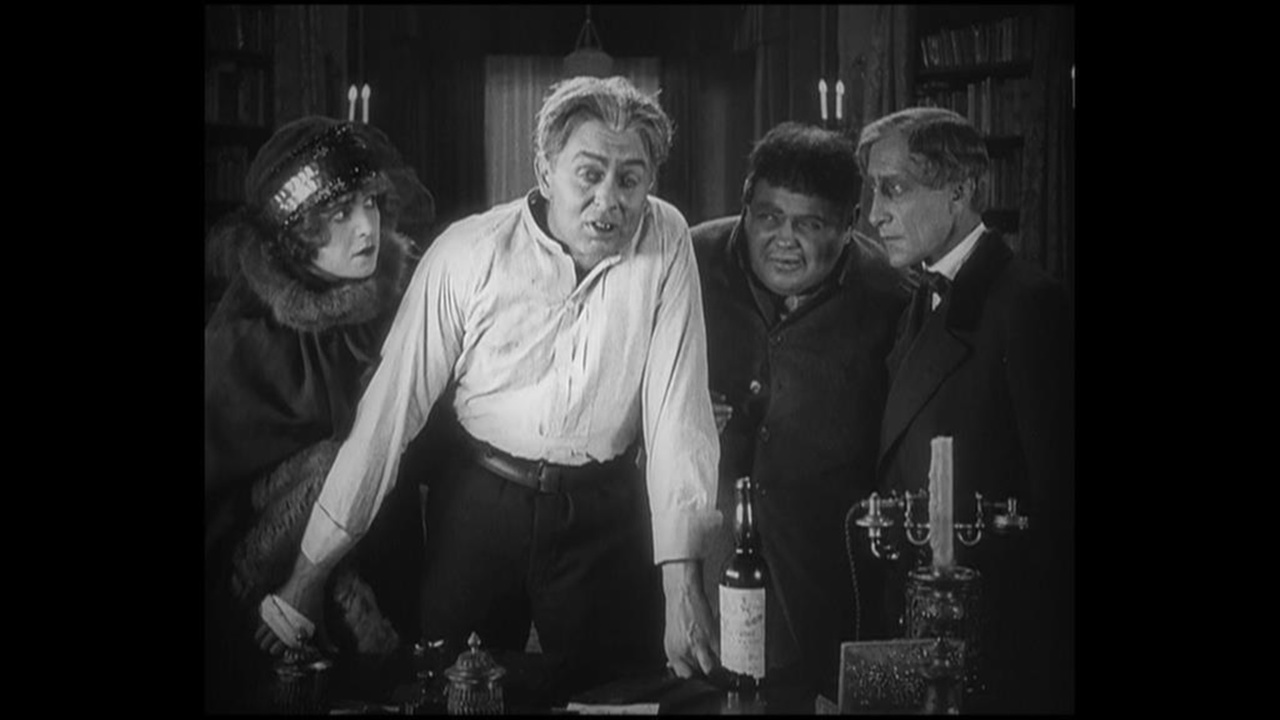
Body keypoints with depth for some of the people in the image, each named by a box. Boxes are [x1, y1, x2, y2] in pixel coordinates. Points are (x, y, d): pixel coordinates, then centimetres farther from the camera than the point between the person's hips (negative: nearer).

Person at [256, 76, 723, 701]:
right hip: (479, 505, 0)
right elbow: (393, 405, -9)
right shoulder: (465, 254, -12)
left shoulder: (666, 241, -9)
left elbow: (678, 408, -11)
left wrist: (682, 579, -17)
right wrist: (311, 568, -8)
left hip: (606, 514, 1)